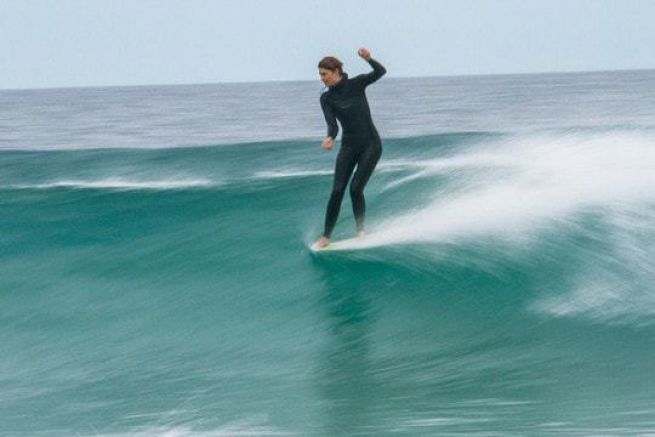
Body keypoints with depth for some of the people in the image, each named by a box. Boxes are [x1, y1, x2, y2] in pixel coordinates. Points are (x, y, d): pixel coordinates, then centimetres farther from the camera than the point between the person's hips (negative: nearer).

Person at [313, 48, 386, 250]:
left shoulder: (356, 84, -5)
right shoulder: (326, 98, 0)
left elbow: (381, 71, -18)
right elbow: (332, 124, -12)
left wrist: (368, 59, -38)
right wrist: (330, 138, -35)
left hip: (371, 144, -3)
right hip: (349, 146, 3)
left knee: (356, 188, -12)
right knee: (337, 191, -4)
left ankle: (361, 231, 3)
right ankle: (326, 236, 2)